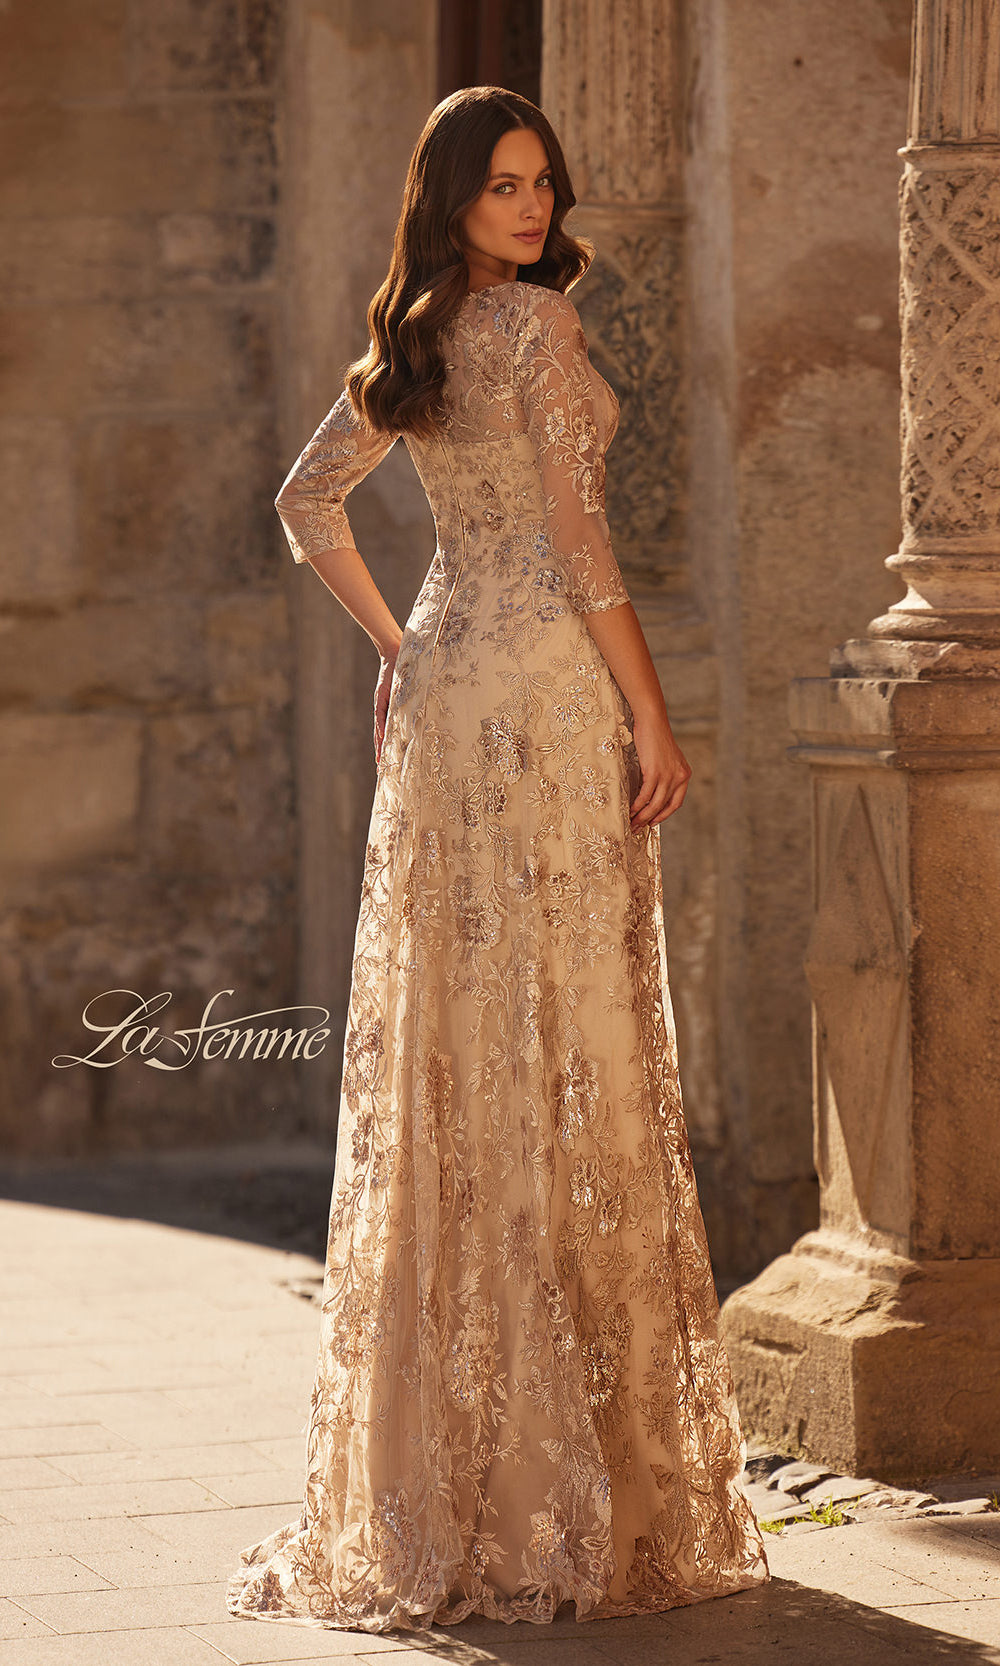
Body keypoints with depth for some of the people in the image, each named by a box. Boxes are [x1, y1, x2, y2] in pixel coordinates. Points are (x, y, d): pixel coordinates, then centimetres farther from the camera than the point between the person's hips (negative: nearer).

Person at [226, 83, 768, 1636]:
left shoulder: (411, 342, 12)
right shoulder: (537, 320, -11)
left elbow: (308, 503, 20)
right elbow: (576, 536, -15)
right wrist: (652, 715, -12)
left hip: (446, 685, 8)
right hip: (549, 685, -8)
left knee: (453, 1044, 9)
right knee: (566, 1043, -4)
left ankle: (440, 1463, 13)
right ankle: (579, 1465, -1)